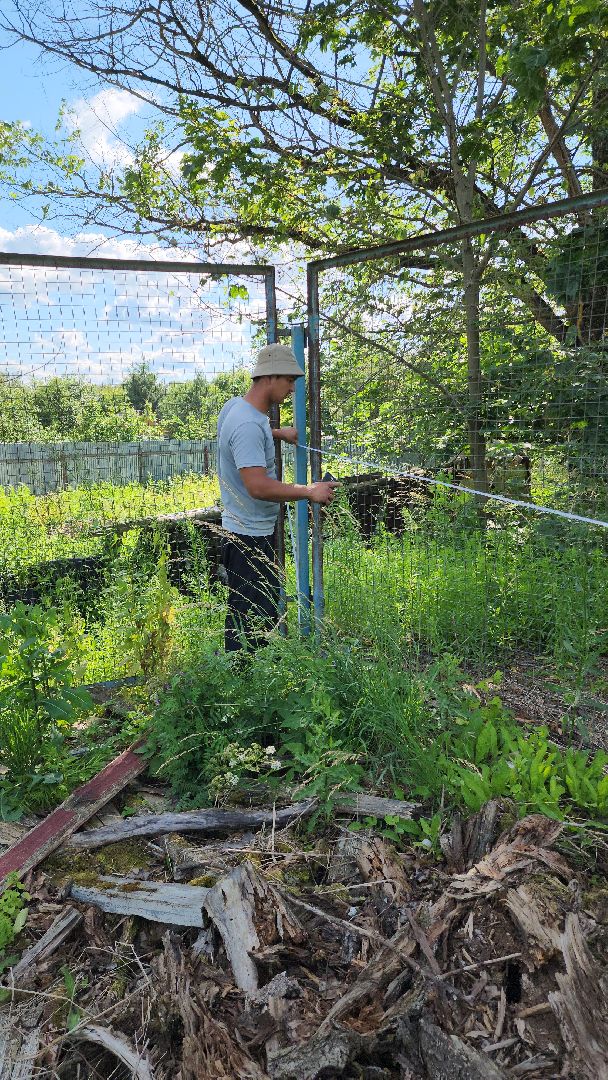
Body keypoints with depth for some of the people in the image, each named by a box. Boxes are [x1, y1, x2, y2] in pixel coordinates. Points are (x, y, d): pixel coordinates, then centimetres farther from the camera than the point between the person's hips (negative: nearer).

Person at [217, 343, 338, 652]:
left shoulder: (235, 406, 9)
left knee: (265, 613, 21)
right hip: (250, 537, -11)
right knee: (251, 625, -4)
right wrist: (309, 491, -24)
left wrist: (278, 433, 30)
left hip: (255, 532, 11)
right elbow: (258, 487, -31)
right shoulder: (248, 425, -24)